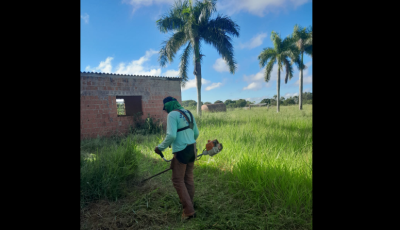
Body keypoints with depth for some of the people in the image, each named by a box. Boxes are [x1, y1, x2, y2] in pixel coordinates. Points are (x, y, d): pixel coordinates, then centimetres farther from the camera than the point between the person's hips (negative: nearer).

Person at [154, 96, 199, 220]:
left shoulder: (172, 114, -12)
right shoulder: (188, 113, 11)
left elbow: (171, 136, -22)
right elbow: (196, 133, 14)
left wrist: (160, 147, -10)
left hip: (181, 151, -8)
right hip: (192, 149, 8)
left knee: (178, 180, 4)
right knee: (188, 178, 18)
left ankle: (189, 211, 7)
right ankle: (189, 204, 31)